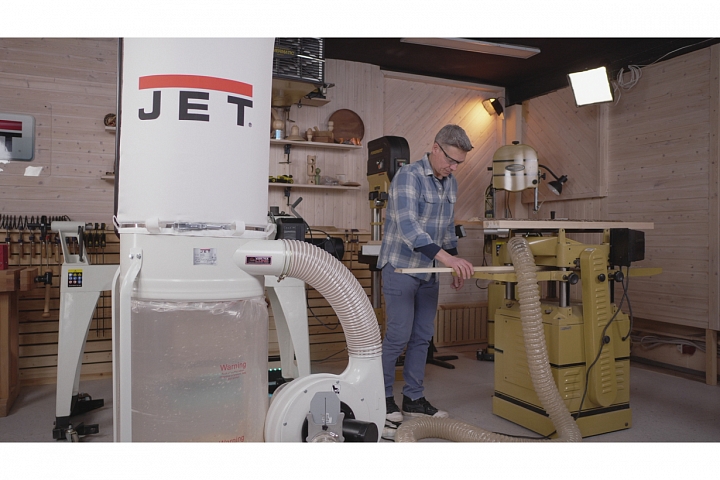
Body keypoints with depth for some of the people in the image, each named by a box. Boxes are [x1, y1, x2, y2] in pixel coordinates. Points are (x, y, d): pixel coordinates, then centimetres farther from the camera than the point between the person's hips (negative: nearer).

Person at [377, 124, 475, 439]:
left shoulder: (451, 183, 9)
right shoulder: (408, 177, -18)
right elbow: (408, 227, -31)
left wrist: (455, 262, 13)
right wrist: (446, 257, -40)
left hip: (429, 271, 8)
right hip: (401, 268, -8)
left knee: (422, 337, 10)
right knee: (398, 336, -4)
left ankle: (413, 399, 22)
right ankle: (382, 398, 14)